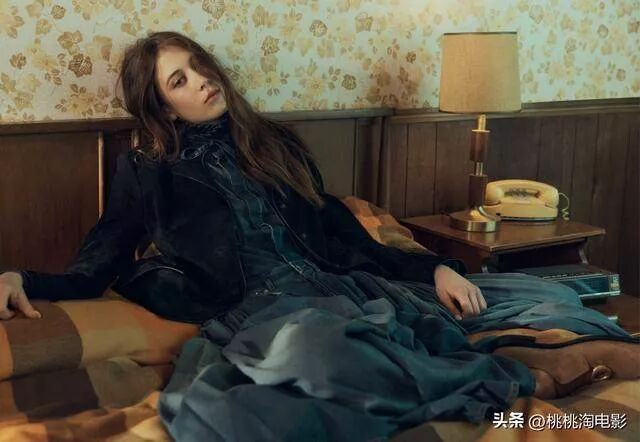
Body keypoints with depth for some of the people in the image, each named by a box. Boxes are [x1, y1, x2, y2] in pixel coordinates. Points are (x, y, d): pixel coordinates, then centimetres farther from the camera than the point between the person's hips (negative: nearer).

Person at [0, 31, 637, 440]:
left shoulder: (273, 143, 20)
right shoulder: (148, 174, 12)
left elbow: (345, 238, 17)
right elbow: (94, 270, 12)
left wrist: (435, 269, 3)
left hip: (343, 290, 4)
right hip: (261, 310, -4)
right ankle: (517, 376, -29)